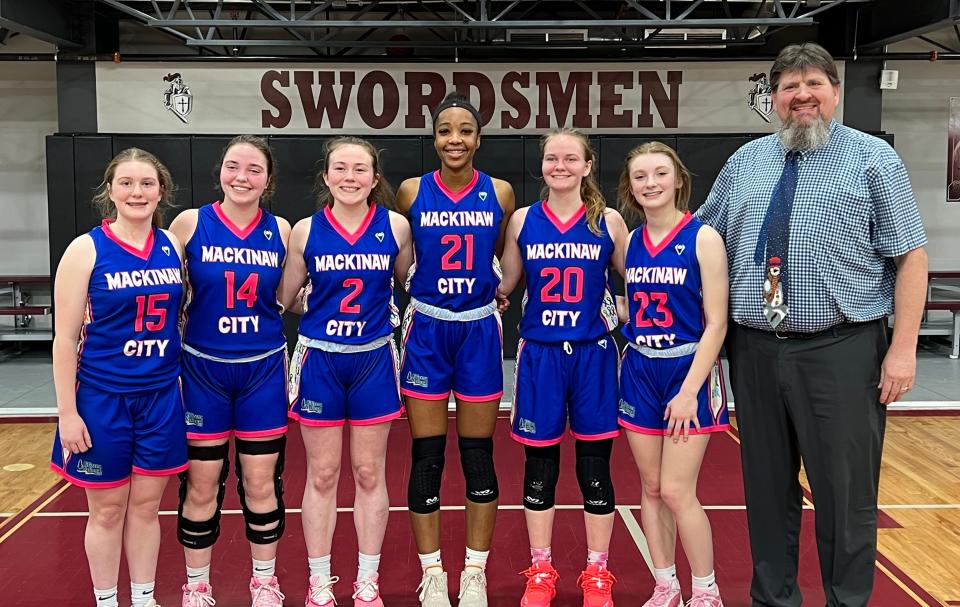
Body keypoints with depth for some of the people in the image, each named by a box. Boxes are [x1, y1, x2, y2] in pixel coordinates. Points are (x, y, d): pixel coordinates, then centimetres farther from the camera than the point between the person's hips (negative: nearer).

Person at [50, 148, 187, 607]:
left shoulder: (173, 246, 2)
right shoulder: (86, 250, -9)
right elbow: (65, 337, -9)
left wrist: (182, 382, 9)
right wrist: (67, 412, -11)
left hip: (161, 396, 3)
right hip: (103, 397, -3)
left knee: (146, 505, 13)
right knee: (108, 511, 9)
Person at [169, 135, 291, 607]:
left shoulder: (280, 230, 0)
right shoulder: (190, 223, -5)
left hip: (263, 371, 1)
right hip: (203, 369, -1)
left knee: (261, 484, 9)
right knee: (201, 487, 7)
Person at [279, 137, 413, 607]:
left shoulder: (395, 226, -4)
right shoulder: (306, 230, -4)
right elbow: (283, 298, 4)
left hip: (373, 359, 0)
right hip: (319, 359, 0)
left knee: (369, 474, 9)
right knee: (322, 476, 8)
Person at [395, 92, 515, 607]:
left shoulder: (499, 194, 0)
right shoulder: (411, 192, -2)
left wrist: (498, 288, 4)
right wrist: (412, 293, 0)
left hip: (479, 331, 1)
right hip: (427, 330, 0)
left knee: (478, 456, 7)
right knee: (426, 457, 4)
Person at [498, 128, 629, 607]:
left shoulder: (609, 222, 0)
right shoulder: (523, 220, 3)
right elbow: (503, 284, 9)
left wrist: (619, 313, -5)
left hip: (592, 353, -1)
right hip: (539, 354, 1)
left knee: (594, 465, 6)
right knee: (539, 464, 9)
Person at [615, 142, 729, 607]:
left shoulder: (702, 238, -10)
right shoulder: (631, 242, 6)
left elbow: (716, 323, -13)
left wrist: (690, 390, -16)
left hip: (687, 372, -5)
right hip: (639, 373, 5)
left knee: (677, 491, -4)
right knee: (651, 489, 11)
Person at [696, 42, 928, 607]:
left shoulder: (874, 159, 0)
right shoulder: (745, 162, 12)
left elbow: (911, 256, -4)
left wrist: (904, 347, -12)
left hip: (841, 352, -4)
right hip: (755, 350, 4)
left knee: (845, 492, 5)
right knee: (767, 488, 14)